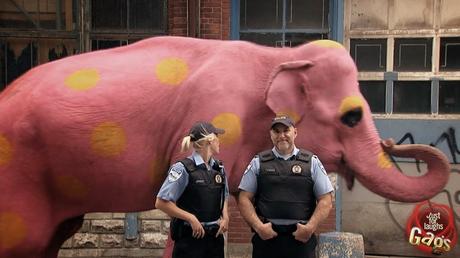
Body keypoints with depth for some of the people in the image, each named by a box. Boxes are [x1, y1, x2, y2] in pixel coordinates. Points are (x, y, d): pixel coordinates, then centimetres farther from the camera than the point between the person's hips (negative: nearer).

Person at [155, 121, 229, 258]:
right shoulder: (184, 168, -12)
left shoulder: (219, 168, 7)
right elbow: (161, 202, -14)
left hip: (215, 237, 6)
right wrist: (191, 218, -16)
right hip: (190, 238, -6)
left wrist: (225, 217, 2)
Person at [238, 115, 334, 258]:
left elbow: (326, 201, 4)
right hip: (266, 236, 0)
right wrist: (258, 226, -8)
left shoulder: (312, 162, 6)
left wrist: (310, 227, -8)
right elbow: (244, 199, 4)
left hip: (301, 237, 0)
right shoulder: (258, 163, 7)